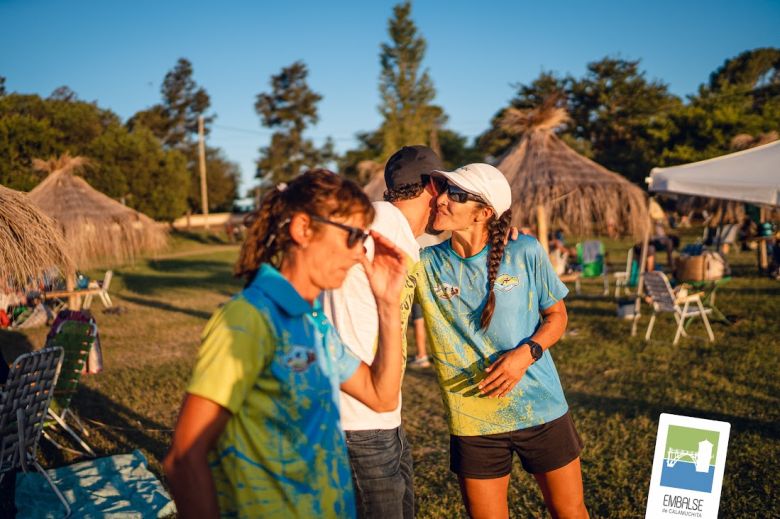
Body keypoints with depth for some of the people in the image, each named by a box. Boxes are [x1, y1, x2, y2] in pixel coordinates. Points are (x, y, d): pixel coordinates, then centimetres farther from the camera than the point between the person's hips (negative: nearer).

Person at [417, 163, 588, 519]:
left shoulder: (525, 252, -8)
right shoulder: (424, 264, -6)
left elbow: (556, 315, 2)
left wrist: (527, 352, -16)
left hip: (541, 410, 0)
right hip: (473, 423, 1)